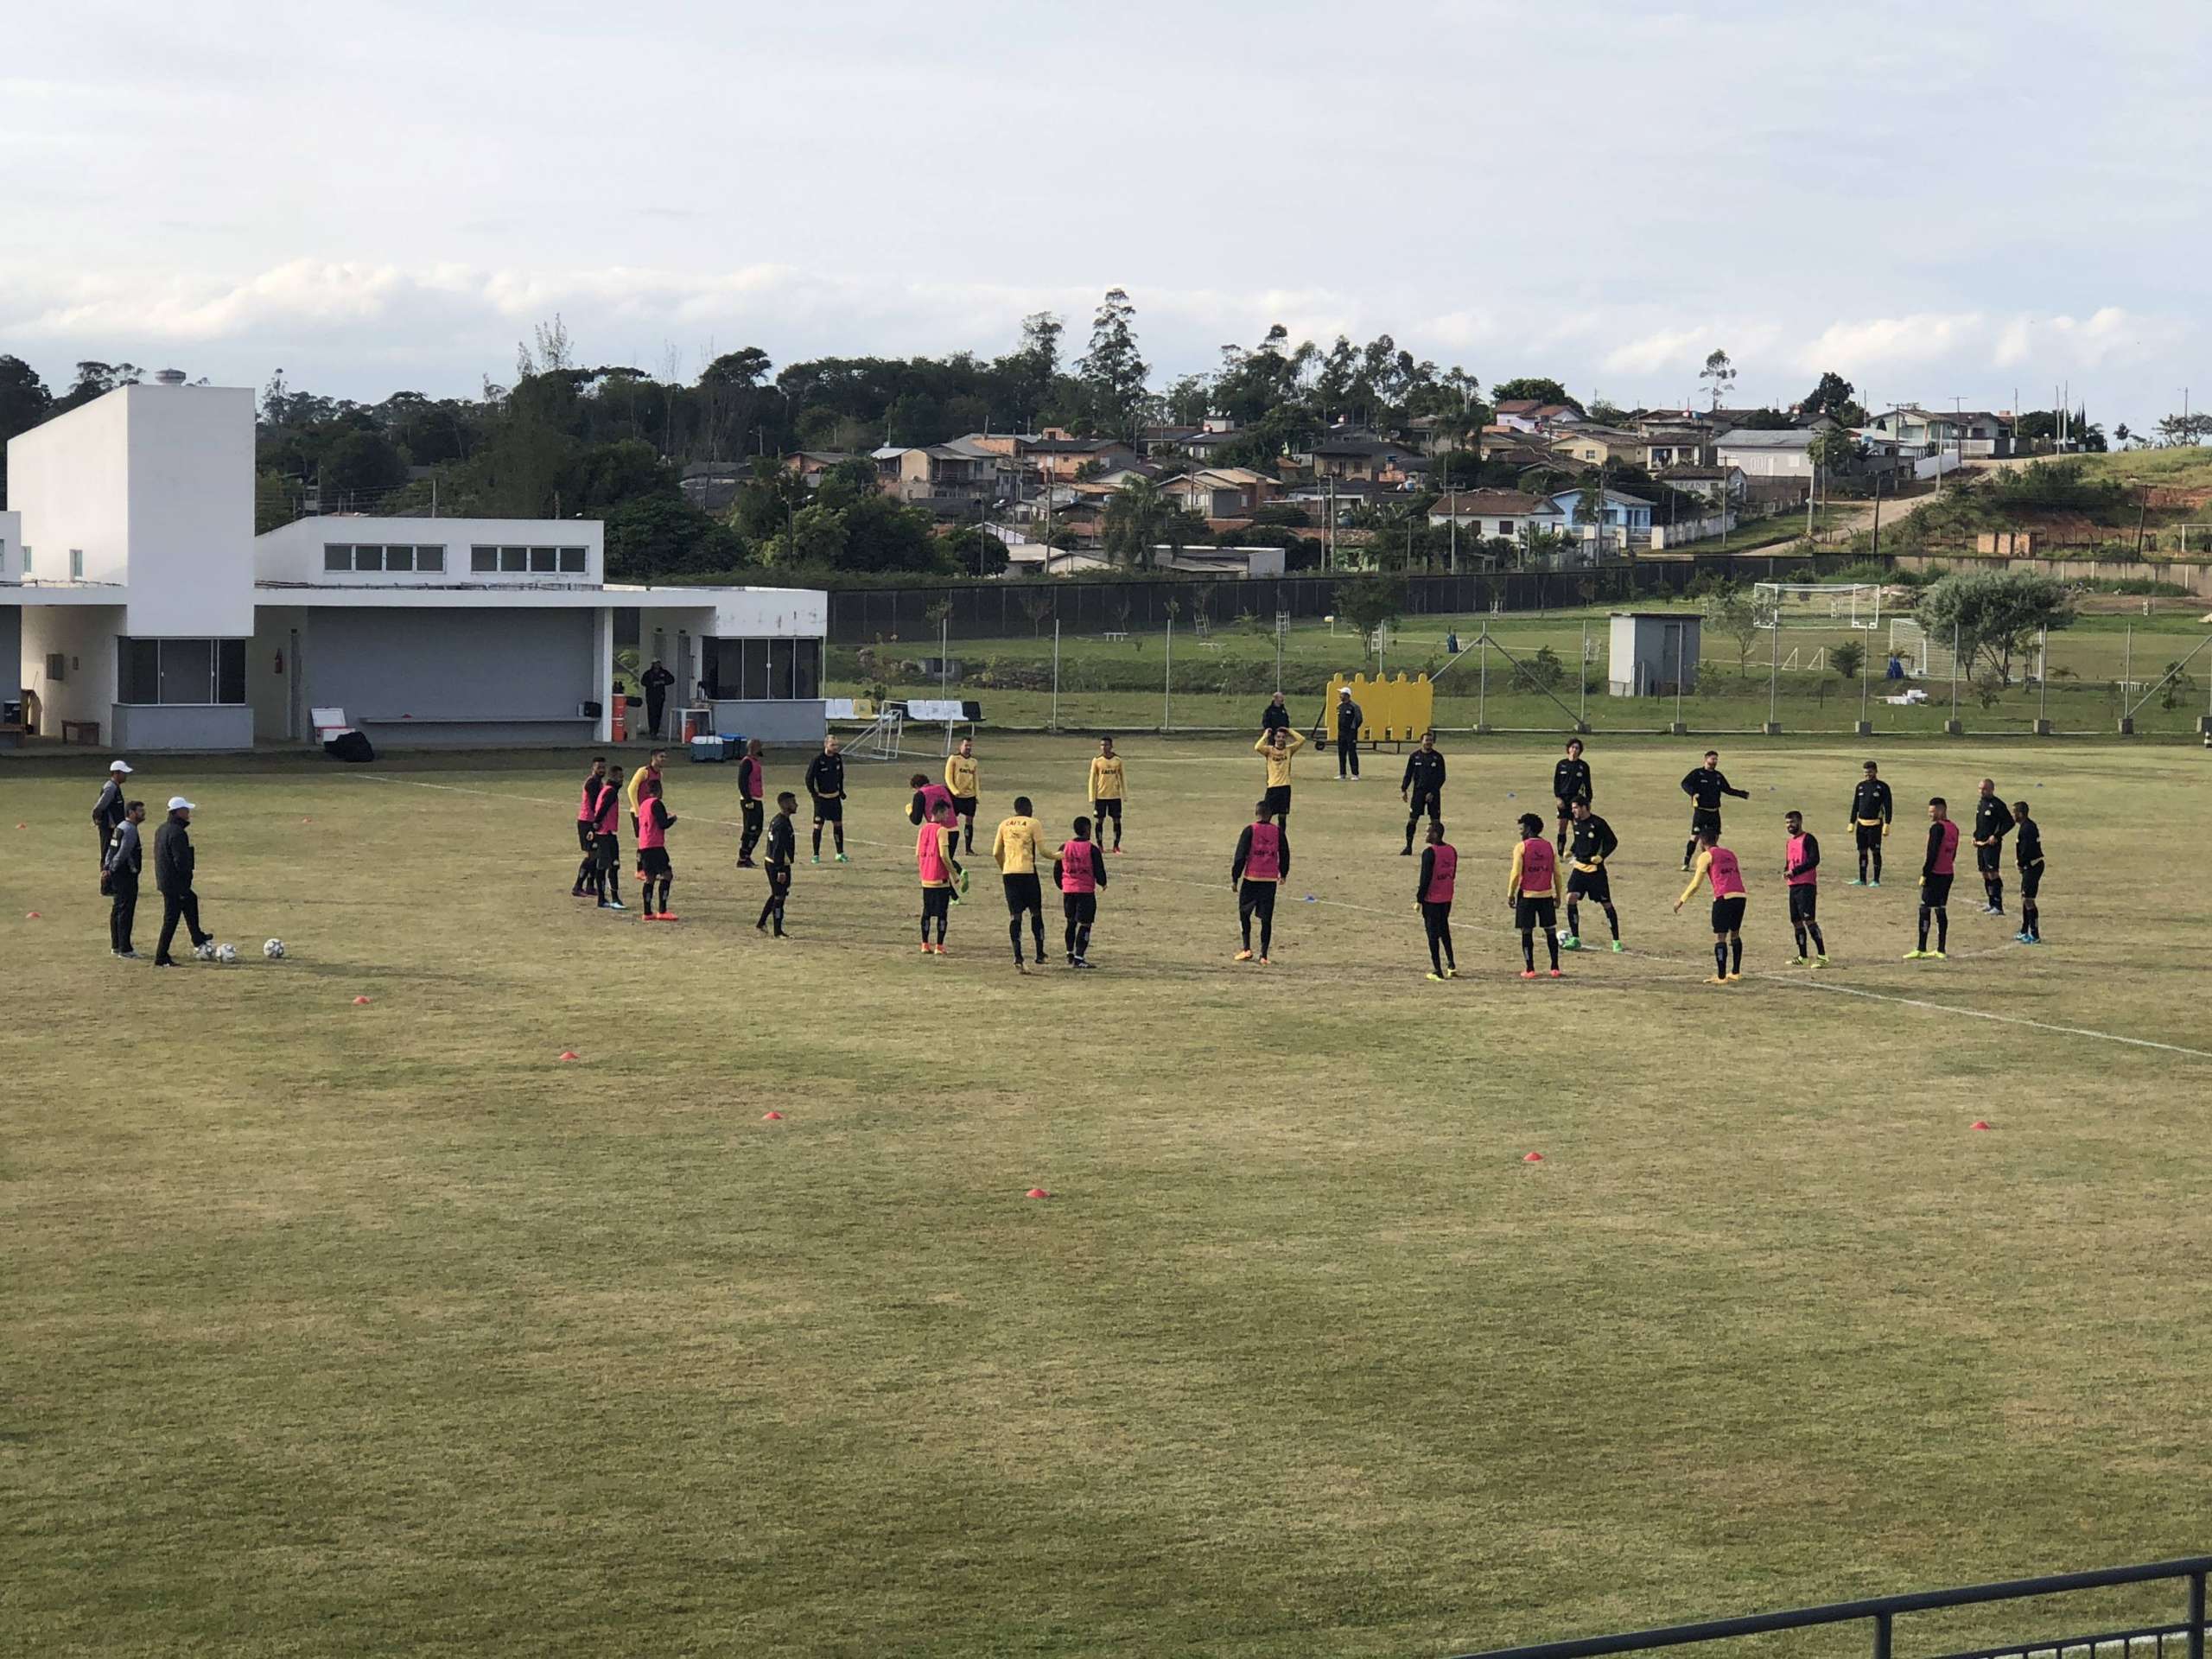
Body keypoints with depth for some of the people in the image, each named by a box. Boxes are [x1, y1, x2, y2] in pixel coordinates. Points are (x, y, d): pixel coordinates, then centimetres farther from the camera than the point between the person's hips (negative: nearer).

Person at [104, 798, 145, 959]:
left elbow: (111, 849, 15)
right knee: (126, 912, -7)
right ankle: (124, 949, -5)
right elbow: (123, 853, -22)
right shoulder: (130, 830, -17)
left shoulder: (120, 827, 15)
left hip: (117, 875, 10)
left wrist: (107, 867, 7)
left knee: (118, 910, 17)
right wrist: (111, 869, -12)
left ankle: (116, 946, 26)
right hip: (126, 876, -10)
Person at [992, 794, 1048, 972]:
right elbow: (1042, 850, -4)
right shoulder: (1033, 824, -1)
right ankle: (1040, 955, 15)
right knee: (1035, 912, 12)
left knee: (1014, 915, 2)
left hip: (1009, 873, 3)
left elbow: (996, 853, 10)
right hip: (1027, 872, -3)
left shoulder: (1004, 824, 11)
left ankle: (1017, 957, -10)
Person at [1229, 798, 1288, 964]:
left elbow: (1240, 856, -6)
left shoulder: (1250, 830, -5)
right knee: (1266, 918, 5)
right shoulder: (1278, 831, 3)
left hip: (1251, 878, -2)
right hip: (1271, 880, 2)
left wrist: (1234, 878, 0)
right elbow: (1285, 855, 11)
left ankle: (1247, 949, 5)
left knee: (1244, 913, 14)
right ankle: (1264, 955, 1)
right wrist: (1283, 874, 27)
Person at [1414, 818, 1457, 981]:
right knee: (1444, 930, 22)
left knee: (1433, 934, 0)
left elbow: (1426, 878, -19)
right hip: (1447, 898, 7)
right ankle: (1451, 965, 20)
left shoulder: (1429, 852, -18)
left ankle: (1438, 971, 1)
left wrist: (1419, 899, -10)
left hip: (1432, 899, -7)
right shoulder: (1452, 850, 5)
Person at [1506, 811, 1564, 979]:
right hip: (1546, 895, 4)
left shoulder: (1522, 847, -7)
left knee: (1527, 932, 3)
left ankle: (1529, 969, 2)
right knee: (1550, 931, 11)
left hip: (1527, 895, -4)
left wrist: (1510, 894, -1)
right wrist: (1558, 895, 16)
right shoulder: (1549, 846, 5)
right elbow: (1557, 873, 7)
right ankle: (1555, 967, 10)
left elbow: (1516, 873, -10)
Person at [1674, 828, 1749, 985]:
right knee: (1735, 934, 19)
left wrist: (1681, 901, 9)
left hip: (1724, 897, -6)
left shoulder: (1706, 856, 4)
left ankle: (1721, 976, -5)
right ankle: (1736, 972, 25)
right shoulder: (1729, 854, 22)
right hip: (1740, 896, 6)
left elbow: (1696, 884, 0)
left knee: (1720, 937, -3)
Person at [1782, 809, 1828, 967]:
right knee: (1796, 921, 9)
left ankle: (1822, 955, -15)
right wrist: (1786, 871, 4)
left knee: (1809, 919, -16)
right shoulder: (1789, 842, 19)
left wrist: (1795, 871, -19)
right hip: (1793, 885, 9)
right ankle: (1802, 956, 18)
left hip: (1807, 885, -9)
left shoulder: (1808, 839, -7)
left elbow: (1814, 860, -17)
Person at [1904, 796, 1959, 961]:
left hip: (1935, 874, -8)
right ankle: (1941, 949, 12)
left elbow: (1932, 853, -19)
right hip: (1948, 874, 8)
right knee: (1941, 910, 12)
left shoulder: (1937, 827, -14)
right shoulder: (1954, 828, 12)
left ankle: (1921, 950, -6)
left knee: (1925, 910, -5)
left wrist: (1924, 874, -15)